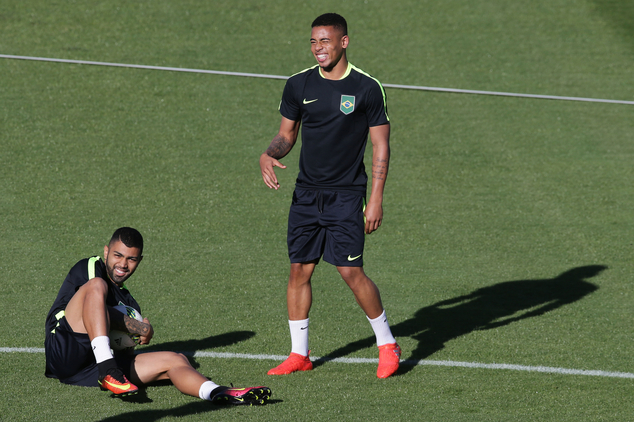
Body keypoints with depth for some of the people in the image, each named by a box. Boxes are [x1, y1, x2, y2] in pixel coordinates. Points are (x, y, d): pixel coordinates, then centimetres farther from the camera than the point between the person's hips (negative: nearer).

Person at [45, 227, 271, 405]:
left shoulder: (125, 298, 28)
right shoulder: (87, 268, 7)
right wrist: (138, 328, -4)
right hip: (63, 352, -6)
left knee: (175, 360, -7)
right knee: (96, 286, -25)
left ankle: (217, 393, -41)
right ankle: (108, 372, -42)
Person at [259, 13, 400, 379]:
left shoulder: (367, 88, -6)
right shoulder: (299, 85, 4)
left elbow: (381, 146, -4)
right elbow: (287, 134, 14)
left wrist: (376, 200, -9)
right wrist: (269, 155, -8)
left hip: (346, 195, -4)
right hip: (306, 193, 4)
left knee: (351, 271, -10)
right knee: (299, 270, 3)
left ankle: (387, 345, 7)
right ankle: (299, 354, 13)